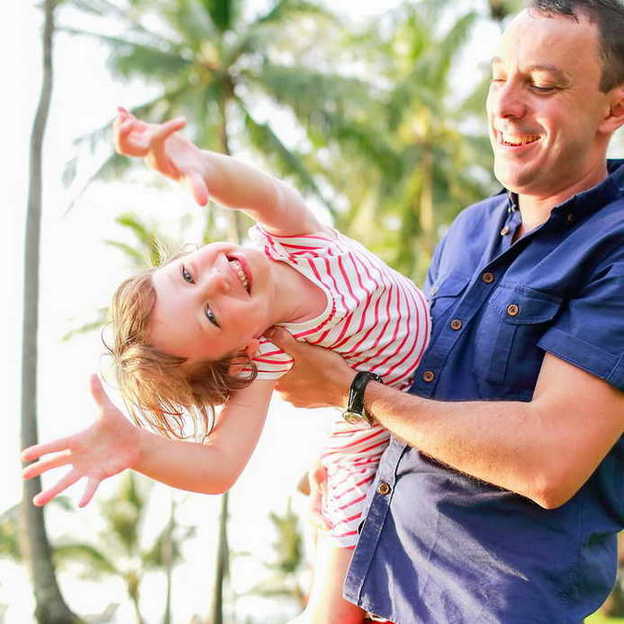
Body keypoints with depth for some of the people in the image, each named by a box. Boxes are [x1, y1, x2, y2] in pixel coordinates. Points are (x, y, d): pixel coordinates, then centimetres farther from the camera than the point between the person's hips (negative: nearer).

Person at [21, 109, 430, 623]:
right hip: (378, 457, -3)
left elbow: (262, 193, -45)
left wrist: (194, 162, -67)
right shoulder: (258, 361, -30)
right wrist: (136, 447, -60)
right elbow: (220, 465, -41)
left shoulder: (289, 237, -23)